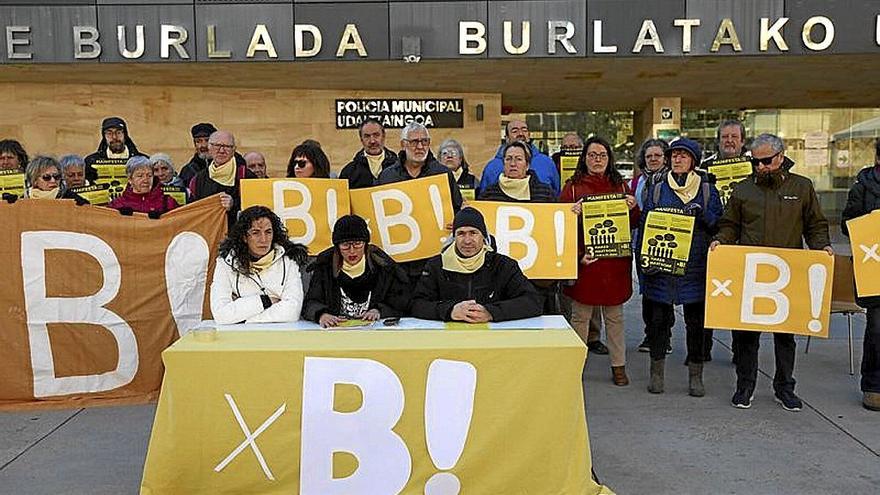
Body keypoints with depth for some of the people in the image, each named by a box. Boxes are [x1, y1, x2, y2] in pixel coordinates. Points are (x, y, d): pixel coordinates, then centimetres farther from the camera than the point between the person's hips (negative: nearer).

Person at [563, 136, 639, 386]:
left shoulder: (620, 185, 11)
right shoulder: (573, 186, 2)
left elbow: (634, 224, 13)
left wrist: (633, 208, -8)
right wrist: (577, 254, -18)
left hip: (615, 260, 2)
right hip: (585, 260, -2)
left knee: (614, 315, 9)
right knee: (580, 315, 4)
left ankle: (619, 365, 18)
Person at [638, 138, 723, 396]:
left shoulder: (707, 188, 7)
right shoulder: (658, 187, 8)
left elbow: (718, 224, 4)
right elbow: (645, 223, 6)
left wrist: (701, 213, -16)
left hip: (695, 265, 0)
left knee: (696, 321, 4)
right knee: (659, 317, 4)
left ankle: (695, 376, 15)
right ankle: (657, 372, 18)